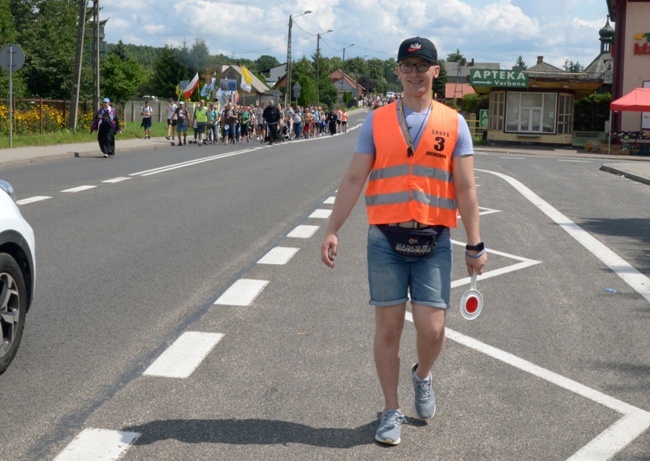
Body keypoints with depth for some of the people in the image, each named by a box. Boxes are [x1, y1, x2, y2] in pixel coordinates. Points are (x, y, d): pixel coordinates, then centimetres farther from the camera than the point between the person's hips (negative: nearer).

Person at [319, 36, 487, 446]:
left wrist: (475, 245, -2)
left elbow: (466, 188, 2)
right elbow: (354, 180, 4)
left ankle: (423, 376, 31)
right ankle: (392, 411, 20)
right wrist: (333, 230, -3)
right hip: (385, 238, 0)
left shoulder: (453, 123, 4)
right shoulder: (377, 121, 5)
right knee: (388, 327, 4)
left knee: (432, 330, -3)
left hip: (433, 241, 0)